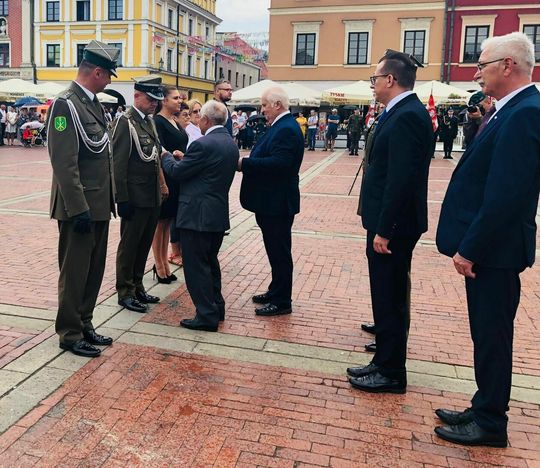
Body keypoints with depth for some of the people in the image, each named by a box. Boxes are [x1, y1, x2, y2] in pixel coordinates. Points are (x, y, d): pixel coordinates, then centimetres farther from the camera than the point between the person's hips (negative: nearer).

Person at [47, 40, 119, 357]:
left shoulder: (94, 103, 13)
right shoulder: (67, 104, -14)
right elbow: (64, 164, -20)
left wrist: (109, 200, 15)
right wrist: (79, 209, -22)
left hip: (99, 205, 9)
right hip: (80, 207, -9)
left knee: (94, 271, 16)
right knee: (75, 272, 3)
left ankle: (84, 325, 30)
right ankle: (70, 334, 17)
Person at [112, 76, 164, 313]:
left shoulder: (150, 122, 12)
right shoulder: (125, 122, -12)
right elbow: (118, 164, -15)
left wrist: (161, 187, 12)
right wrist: (123, 199, -17)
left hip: (153, 198, 8)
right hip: (135, 199, -8)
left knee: (144, 245, 16)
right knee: (129, 246, 5)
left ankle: (137, 287, 29)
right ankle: (125, 292, 17)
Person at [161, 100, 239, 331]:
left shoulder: (203, 144, -18)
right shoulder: (231, 144, 9)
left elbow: (177, 172, -11)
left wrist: (166, 156, 8)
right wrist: (184, 159, 17)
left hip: (197, 215, -9)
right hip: (219, 214, 9)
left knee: (196, 266, 0)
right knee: (210, 261, 21)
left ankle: (206, 316, 6)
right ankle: (216, 307, 30)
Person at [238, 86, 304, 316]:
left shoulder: (287, 130, -18)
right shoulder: (280, 126, 14)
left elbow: (278, 163, -29)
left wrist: (244, 163, -24)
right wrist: (246, 162, -1)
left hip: (277, 203, -10)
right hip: (271, 202, 10)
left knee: (279, 252, 0)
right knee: (276, 251, 19)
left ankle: (282, 302, 11)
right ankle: (276, 292, 32)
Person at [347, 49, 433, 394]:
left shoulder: (407, 116, -19)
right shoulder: (402, 113, 12)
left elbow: (401, 179, -24)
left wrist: (384, 230, -22)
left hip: (393, 226, -10)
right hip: (389, 223, 10)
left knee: (389, 297, 1)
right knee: (389, 296, 17)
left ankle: (391, 373, 16)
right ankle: (385, 362, 31)